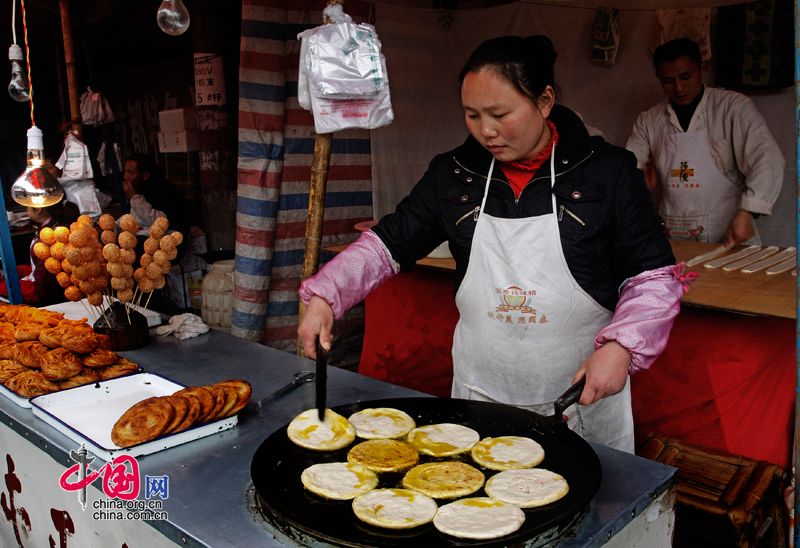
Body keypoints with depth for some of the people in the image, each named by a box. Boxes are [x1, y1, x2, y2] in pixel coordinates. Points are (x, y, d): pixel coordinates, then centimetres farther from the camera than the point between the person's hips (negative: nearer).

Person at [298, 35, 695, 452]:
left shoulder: (607, 171, -9)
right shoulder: (452, 174, -1)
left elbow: (656, 276, -6)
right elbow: (387, 245, 3)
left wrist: (621, 347, -21)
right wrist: (323, 296, -10)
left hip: (585, 396, -2)